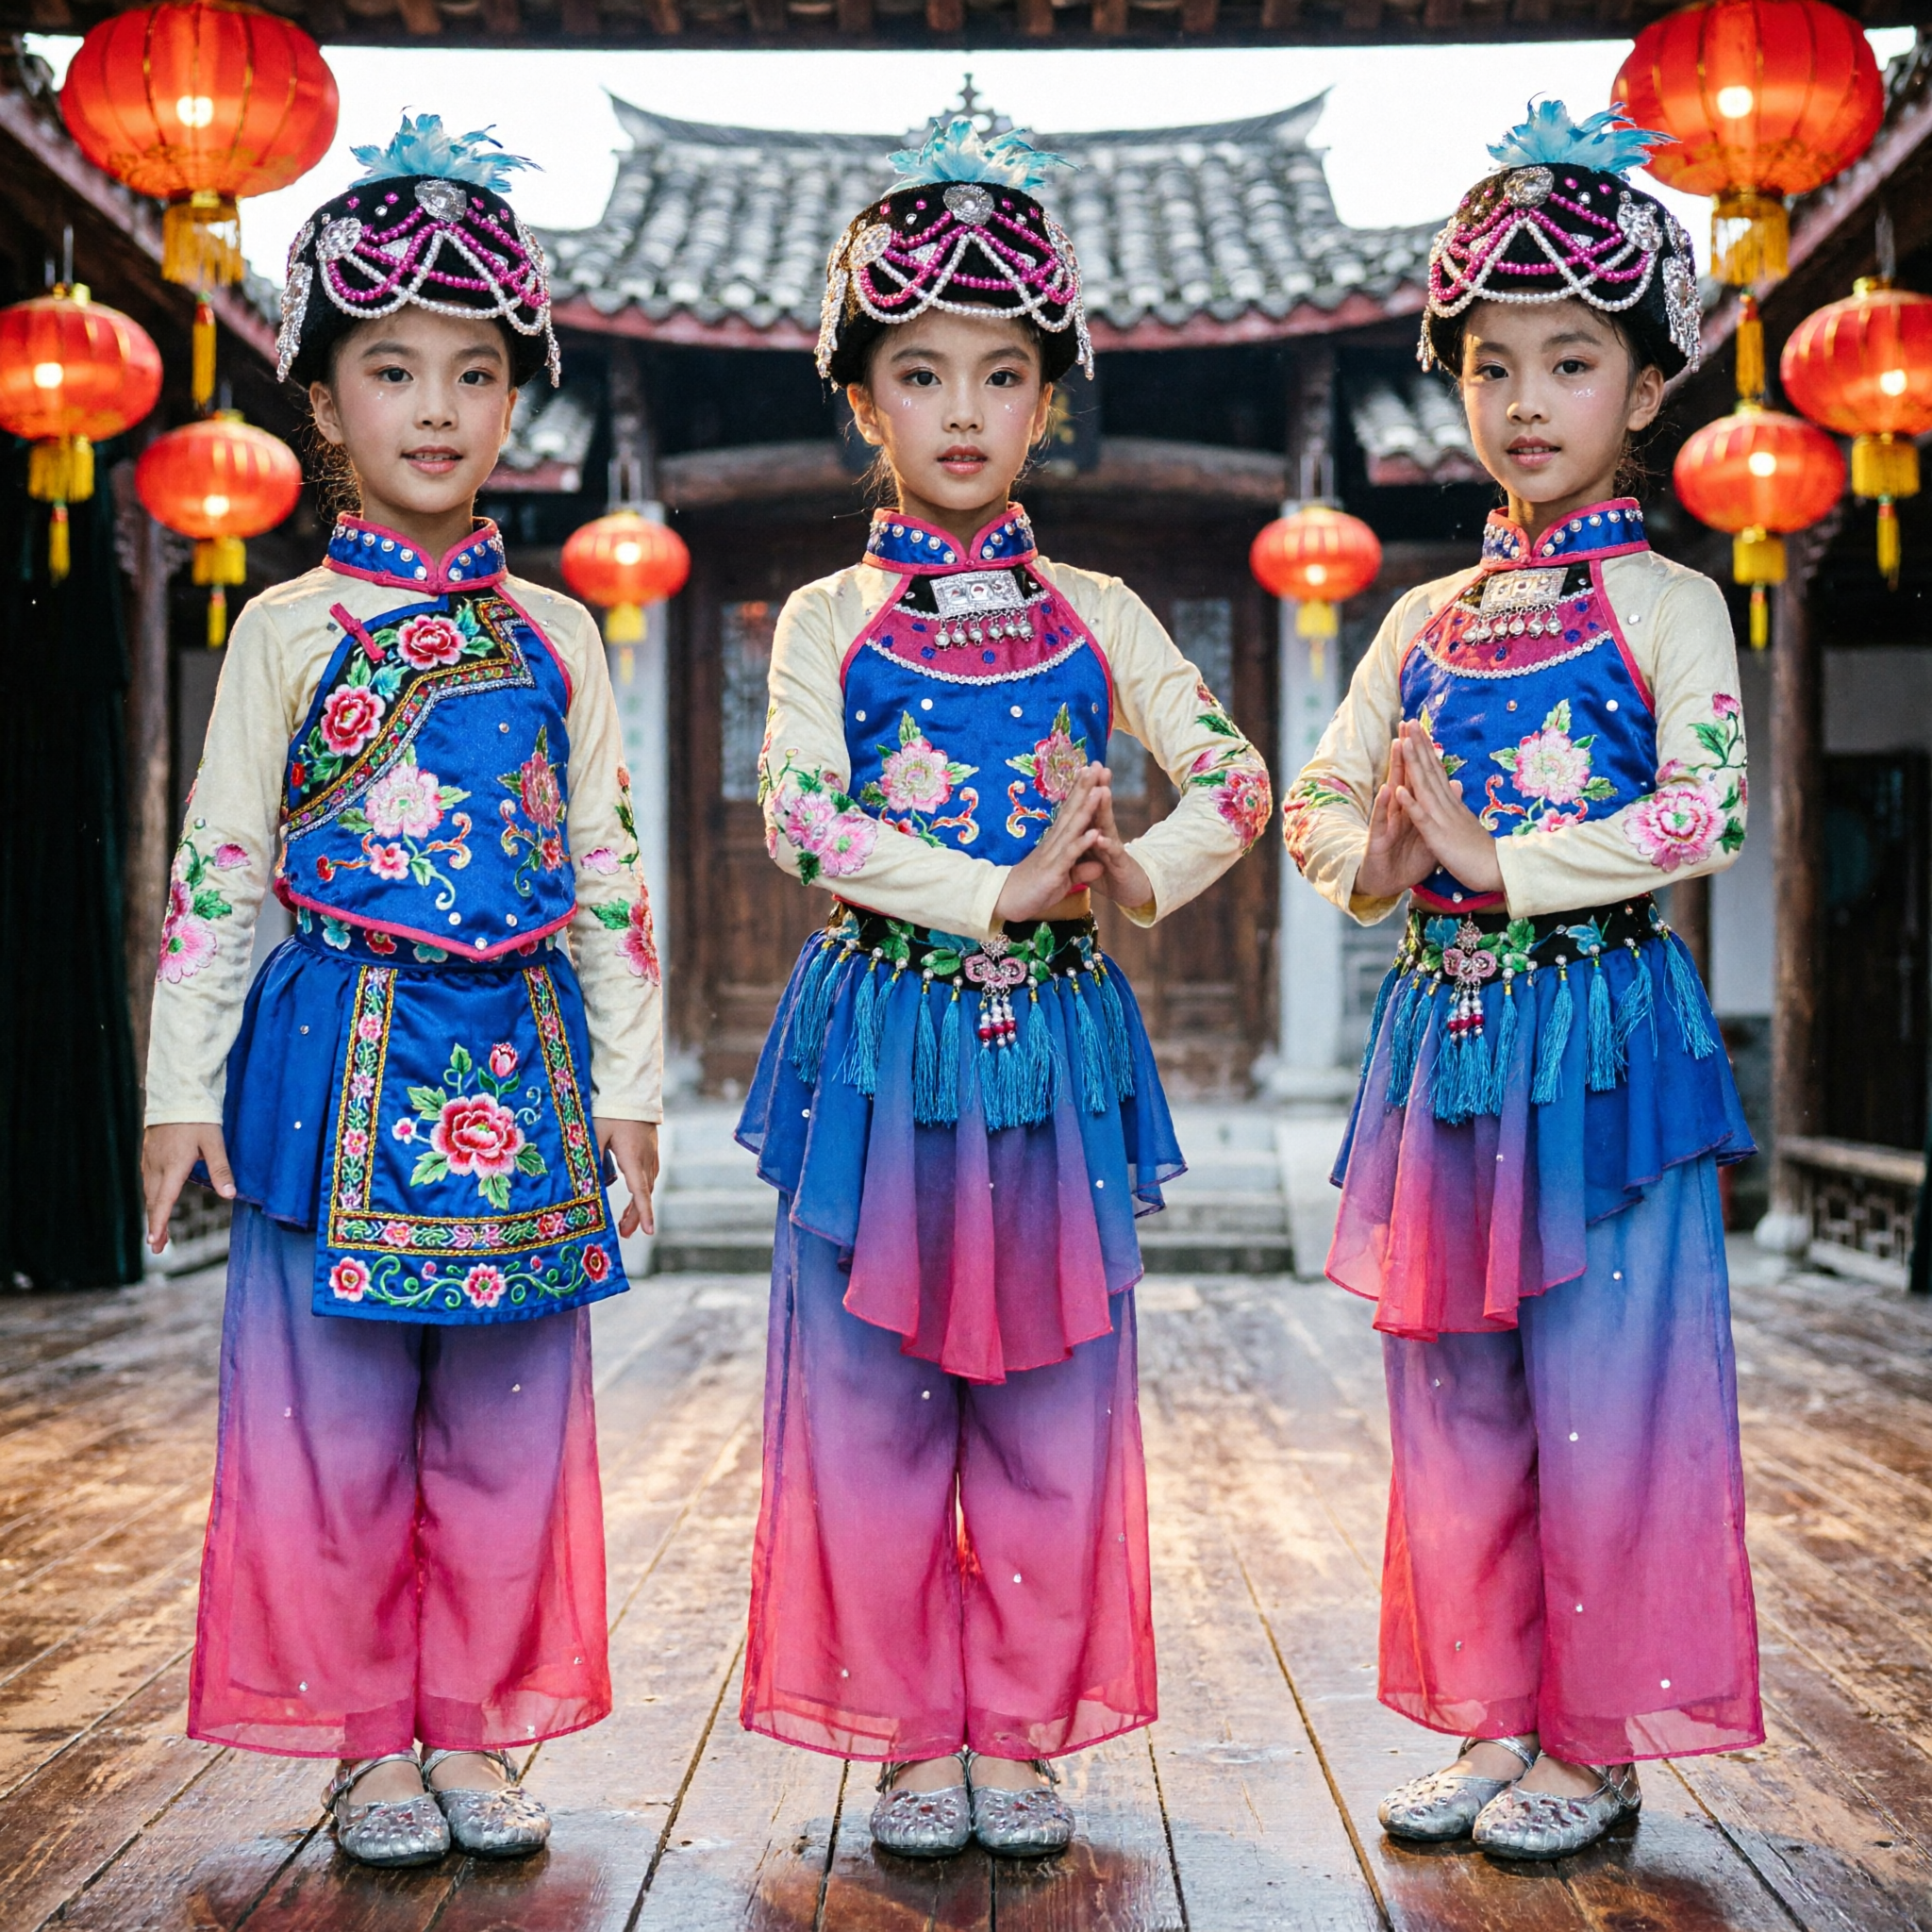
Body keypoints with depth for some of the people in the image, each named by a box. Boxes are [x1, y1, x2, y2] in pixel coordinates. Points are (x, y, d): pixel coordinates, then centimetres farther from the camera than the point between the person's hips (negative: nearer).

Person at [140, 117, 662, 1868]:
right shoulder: (287, 633, 1)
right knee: (335, 1418, 3)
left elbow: (608, 874, 9)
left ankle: (480, 1732, 20)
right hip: (336, 1049, -2)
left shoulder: (555, 639, 7)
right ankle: (366, 1739, 17)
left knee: (508, 1421, 6)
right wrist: (185, 1082, -2)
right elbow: (217, 870, 1)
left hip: (520, 1056, 2)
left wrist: (627, 1080, 5)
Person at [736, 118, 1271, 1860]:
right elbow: (803, 819, -12)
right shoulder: (827, 622, 2)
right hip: (880, 1041, -1)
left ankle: (1023, 1736, 20)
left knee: (1051, 1419, 6)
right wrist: (1002, 892, -19)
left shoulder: (1095, 619, 7)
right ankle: (909, 1740, 17)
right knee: (873, 1417, 3)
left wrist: (1135, 880, -15)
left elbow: (1236, 783, 3)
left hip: (1057, 1041, 2)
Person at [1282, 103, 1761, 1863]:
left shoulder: (1663, 603, -3)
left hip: (1601, 1028, -5)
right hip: (1447, 1028, 6)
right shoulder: (1427, 622, 12)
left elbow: (1711, 809, -15)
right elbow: (1319, 793, 13)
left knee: (1603, 1401, -2)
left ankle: (1595, 1744, 12)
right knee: (1453, 1405, 10)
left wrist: (1496, 858, -17)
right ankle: (1493, 1724, 23)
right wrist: (1375, 861, -9)